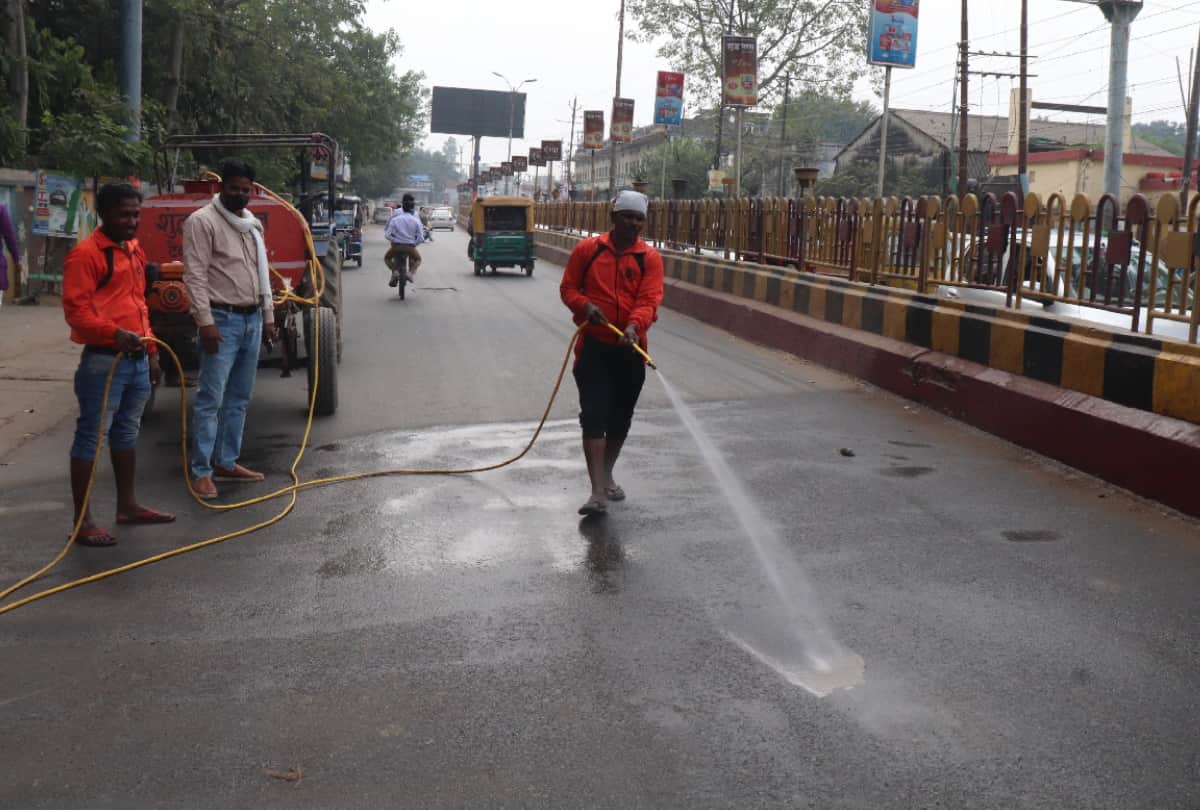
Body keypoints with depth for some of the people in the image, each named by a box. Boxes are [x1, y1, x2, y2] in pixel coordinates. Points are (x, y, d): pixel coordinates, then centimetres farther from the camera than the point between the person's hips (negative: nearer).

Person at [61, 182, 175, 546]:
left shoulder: (135, 251, 16)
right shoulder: (86, 253, -11)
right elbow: (75, 310, -17)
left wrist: (151, 352, 21)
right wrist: (114, 333, -31)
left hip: (137, 359, 8)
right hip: (103, 361, -8)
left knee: (127, 434, 17)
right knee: (91, 437, -4)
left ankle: (127, 505, 29)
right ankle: (82, 521, 0)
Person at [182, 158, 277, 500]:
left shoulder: (253, 224, 15)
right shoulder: (202, 221, -9)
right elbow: (195, 276, -15)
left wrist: (268, 316, 17)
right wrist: (205, 321, -21)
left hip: (252, 319, 8)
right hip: (222, 320, -8)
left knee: (239, 398, 12)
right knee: (210, 398, -7)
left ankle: (227, 462, 20)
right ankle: (201, 471, -4)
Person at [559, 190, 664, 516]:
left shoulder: (650, 258, 0)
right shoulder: (587, 249, 1)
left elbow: (649, 300, -10)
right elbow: (567, 288, 6)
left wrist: (633, 326, -29)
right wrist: (585, 306, -15)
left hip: (630, 348, 2)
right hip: (593, 346, -2)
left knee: (621, 418, 13)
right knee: (594, 416, -11)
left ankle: (606, 476, 34)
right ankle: (598, 492, -13)